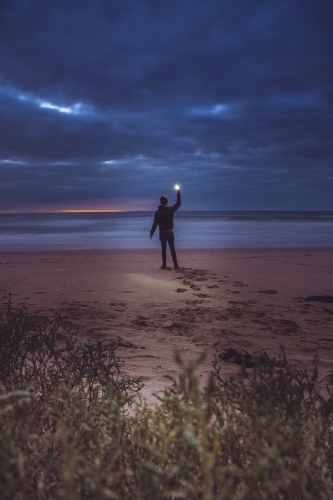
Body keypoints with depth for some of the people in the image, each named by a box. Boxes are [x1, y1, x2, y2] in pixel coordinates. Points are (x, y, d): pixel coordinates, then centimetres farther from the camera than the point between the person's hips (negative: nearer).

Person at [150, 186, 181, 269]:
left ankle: (164, 265, 4)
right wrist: (178, 192, 11)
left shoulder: (157, 212, -6)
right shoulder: (171, 209, -6)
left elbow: (155, 224, -7)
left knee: (163, 249, 5)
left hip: (162, 233, 0)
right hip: (170, 232, 0)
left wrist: (151, 233, 0)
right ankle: (175, 265, 2)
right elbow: (178, 203, 7)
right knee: (172, 249, 4)